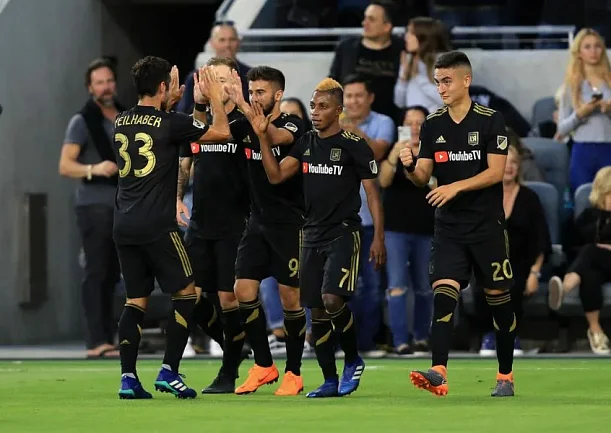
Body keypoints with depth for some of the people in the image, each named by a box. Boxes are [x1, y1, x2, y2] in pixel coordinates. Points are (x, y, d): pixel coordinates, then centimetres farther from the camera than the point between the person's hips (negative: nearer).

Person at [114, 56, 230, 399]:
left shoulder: (122, 122, 9)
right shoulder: (170, 123, -9)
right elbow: (222, 131, 0)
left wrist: (171, 101, 39)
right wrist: (215, 97, 15)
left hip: (125, 225, 6)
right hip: (157, 226, -6)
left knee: (136, 299, 11)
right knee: (186, 293, 6)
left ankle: (128, 378, 2)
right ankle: (169, 372, -1)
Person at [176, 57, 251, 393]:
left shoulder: (245, 122, -4)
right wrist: (177, 198, 5)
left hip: (234, 226, -5)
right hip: (199, 224, 5)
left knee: (228, 297, -4)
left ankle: (229, 373, 9)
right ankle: (232, 348, 24)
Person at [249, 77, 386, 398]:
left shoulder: (354, 146, -7)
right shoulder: (306, 143, 10)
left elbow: (372, 193, -5)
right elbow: (276, 175, 3)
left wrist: (378, 238, -10)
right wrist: (262, 137, -6)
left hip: (343, 234, -6)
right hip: (313, 236, 6)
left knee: (332, 299, -22)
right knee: (317, 311, 6)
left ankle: (353, 360, 1)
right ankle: (330, 381, 13)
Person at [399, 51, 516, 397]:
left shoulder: (491, 120, -6)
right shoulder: (433, 125, 6)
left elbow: (496, 172, -11)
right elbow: (424, 177, 5)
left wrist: (456, 187, -21)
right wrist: (410, 167, -17)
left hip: (487, 226, -3)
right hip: (449, 227, 3)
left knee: (499, 299, 5)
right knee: (443, 293, -14)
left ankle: (506, 376, 17)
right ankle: (439, 374, -24)